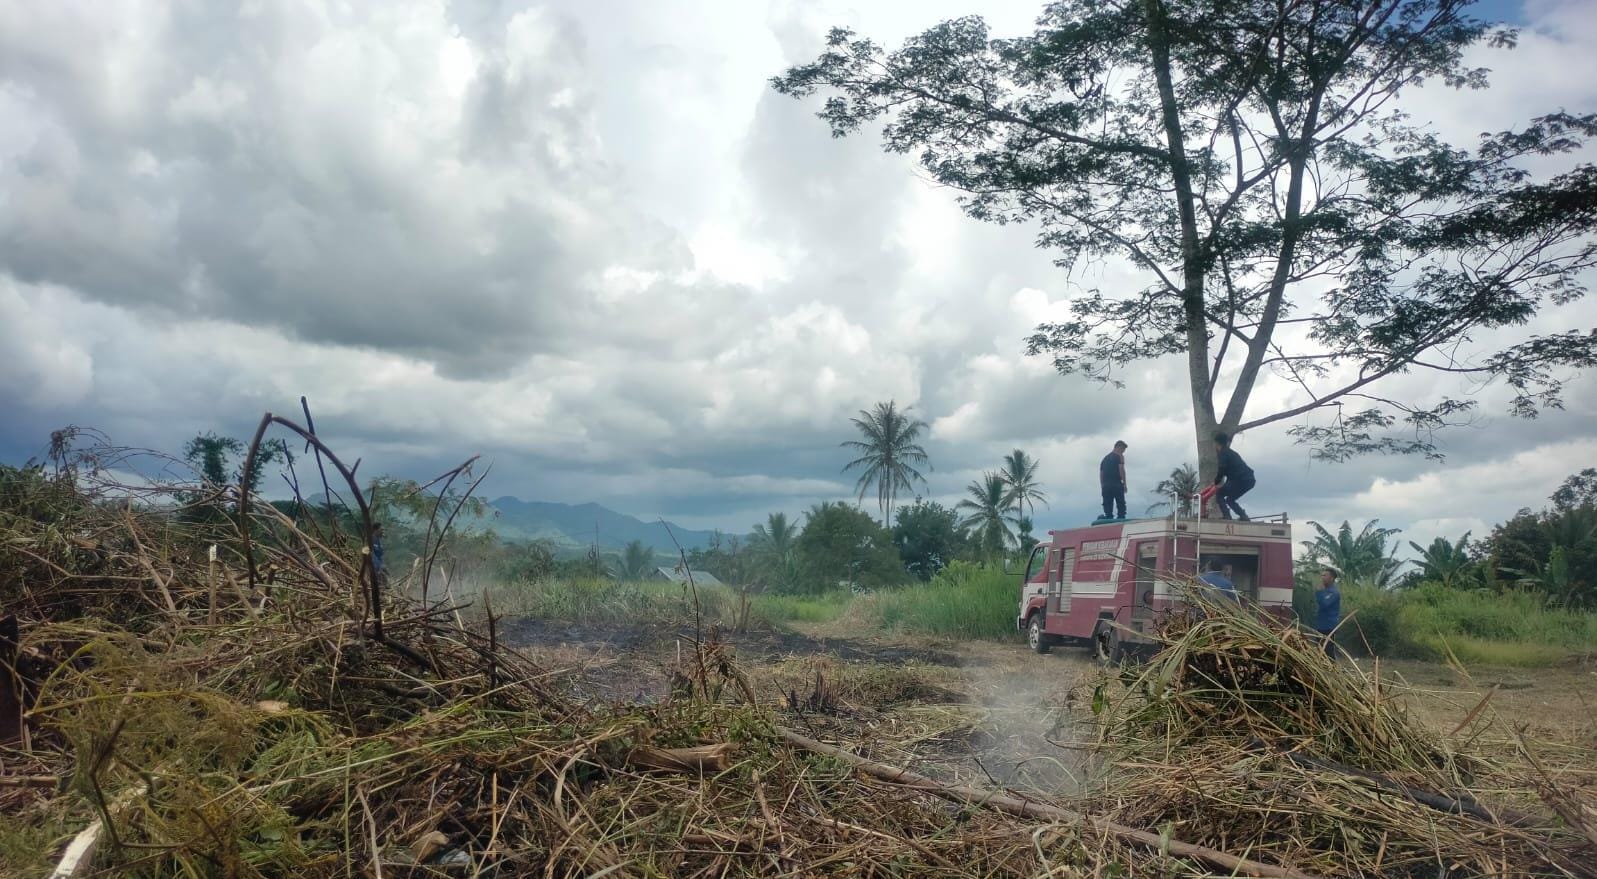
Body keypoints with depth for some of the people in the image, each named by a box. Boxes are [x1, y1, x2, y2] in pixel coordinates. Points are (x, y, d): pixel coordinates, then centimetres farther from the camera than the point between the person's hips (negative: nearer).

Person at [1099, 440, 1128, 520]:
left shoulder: (1105, 458, 23)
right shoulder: (1119, 456, 5)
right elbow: (1121, 469, -8)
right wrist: (1124, 484, -7)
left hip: (1106, 486, 6)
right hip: (1116, 485, -6)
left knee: (1107, 509, 3)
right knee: (1121, 506, -4)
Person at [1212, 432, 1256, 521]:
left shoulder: (1223, 453, -3)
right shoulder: (1231, 452, 25)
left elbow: (1222, 469, -14)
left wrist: (1216, 482, 0)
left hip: (1240, 480, -8)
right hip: (1249, 480, 8)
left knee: (1219, 494, 4)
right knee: (1230, 499, 22)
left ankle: (1226, 515, -7)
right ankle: (1243, 516, 8)